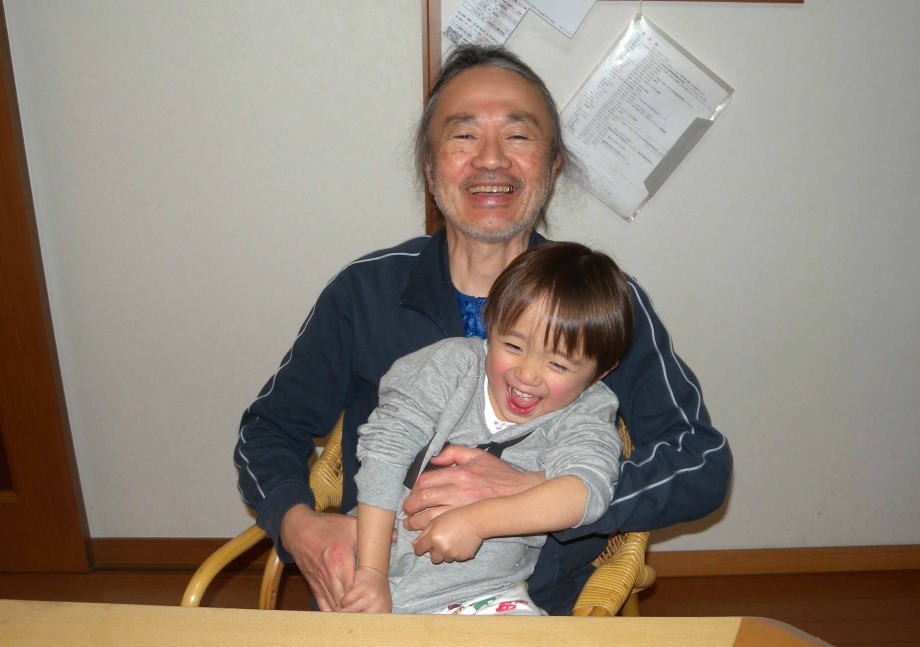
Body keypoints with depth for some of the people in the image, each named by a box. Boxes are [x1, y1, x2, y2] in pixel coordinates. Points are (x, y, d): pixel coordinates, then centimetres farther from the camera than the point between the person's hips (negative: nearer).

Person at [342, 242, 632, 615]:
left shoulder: (585, 417, -4)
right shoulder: (453, 364, -4)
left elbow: (585, 491, -23)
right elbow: (386, 448, -8)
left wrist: (476, 519, -33)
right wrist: (370, 571, -13)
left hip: (481, 594, 1)